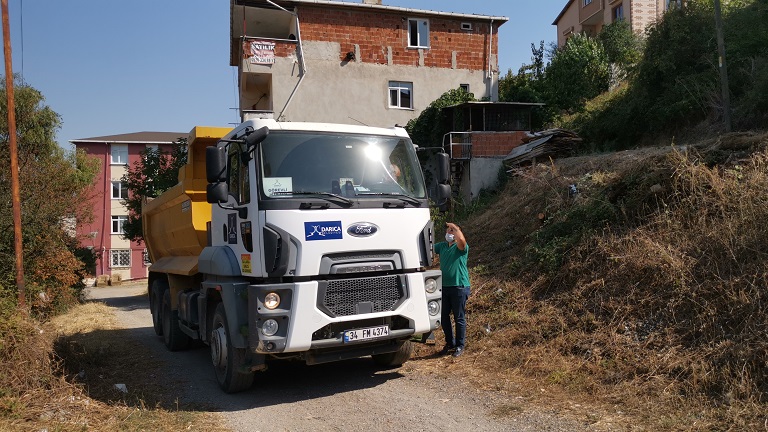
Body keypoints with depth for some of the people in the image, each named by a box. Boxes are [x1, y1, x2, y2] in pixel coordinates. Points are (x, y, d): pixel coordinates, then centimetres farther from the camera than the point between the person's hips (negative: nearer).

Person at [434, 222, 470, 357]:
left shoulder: (461, 247, -7)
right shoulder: (442, 246, 12)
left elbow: (461, 239, -29)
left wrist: (454, 227, -15)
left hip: (459, 287, -6)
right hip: (444, 287, 6)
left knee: (459, 318, 3)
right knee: (444, 317, 12)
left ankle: (460, 346, 16)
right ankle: (450, 343, 28)